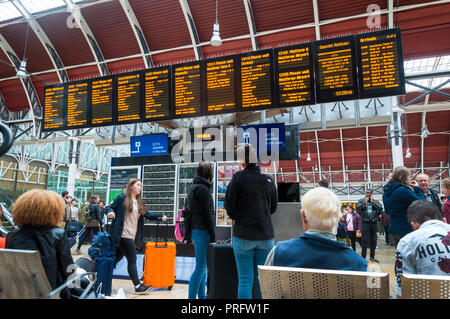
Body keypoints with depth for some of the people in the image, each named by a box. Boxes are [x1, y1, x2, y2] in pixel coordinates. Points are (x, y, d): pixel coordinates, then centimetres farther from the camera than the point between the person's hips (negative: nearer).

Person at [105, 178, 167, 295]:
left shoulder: (140, 202, 16)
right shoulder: (122, 198, -4)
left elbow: (147, 214, 14)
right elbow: (109, 207, -3)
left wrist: (160, 217, 1)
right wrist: (110, 212, -25)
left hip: (131, 236, 7)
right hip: (123, 235, -7)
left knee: (117, 257, 14)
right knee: (132, 259, -5)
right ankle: (137, 286, 2)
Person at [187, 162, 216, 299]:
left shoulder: (194, 188, 16)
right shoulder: (202, 189, -13)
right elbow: (207, 214, -16)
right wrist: (213, 235, -11)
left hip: (195, 230, 10)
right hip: (202, 231, -10)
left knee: (202, 267, 15)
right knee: (200, 268, -5)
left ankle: (201, 296, 22)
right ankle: (191, 297, -1)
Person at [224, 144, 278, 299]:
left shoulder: (238, 177, -9)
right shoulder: (269, 179, 3)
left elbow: (228, 205, -6)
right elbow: (273, 207, 12)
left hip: (244, 235, -3)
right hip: (266, 235, 3)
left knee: (245, 280, 4)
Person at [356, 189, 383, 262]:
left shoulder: (375, 201, 10)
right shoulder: (361, 200, 5)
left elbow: (381, 208, -6)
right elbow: (357, 208, -9)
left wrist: (373, 202, -9)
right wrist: (364, 202, -14)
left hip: (374, 222, 3)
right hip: (365, 222, -3)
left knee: (373, 240, 9)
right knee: (365, 240, -7)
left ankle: (372, 257, 21)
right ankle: (363, 257, -4)